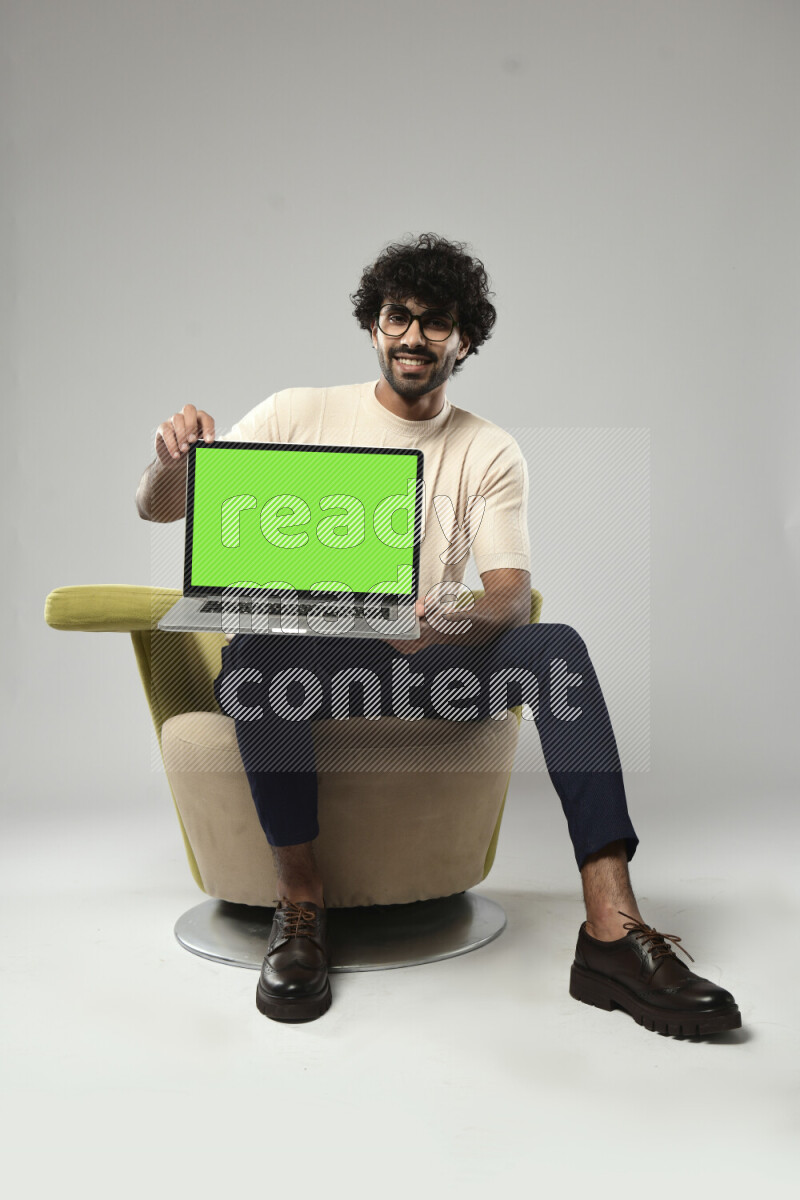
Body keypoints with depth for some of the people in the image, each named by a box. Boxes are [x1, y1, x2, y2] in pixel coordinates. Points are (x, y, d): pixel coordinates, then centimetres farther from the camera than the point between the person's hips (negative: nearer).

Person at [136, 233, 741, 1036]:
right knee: (255, 651, -36)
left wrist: (463, 621, -28)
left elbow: (512, 591, -3)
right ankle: (300, 903, -19)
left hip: (426, 665, 2)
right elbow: (157, 510, 5)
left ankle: (613, 932, -31)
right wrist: (173, 460, -20)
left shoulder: (490, 452, 9)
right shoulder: (300, 413, 6)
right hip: (302, 655, -1)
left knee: (558, 646, -25)